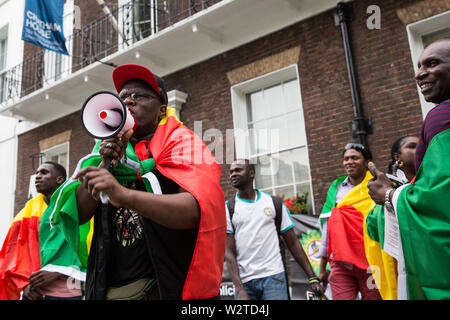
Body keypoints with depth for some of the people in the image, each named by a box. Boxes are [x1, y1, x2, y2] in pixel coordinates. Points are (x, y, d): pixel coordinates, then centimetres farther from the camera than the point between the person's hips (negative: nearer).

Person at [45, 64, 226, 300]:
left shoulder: (182, 143, -5)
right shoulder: (110, 150, 10)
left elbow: (199, 209, -23)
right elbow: (78, 214, 3)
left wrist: (124, 194, -36)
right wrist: (104, 166, -12)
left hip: (165, 286, -4)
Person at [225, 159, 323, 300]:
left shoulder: (274, 203, 7)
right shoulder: (227, 208, 3)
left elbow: (293, 243, 8)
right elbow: (229, 253, -2)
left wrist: (312, 278, 3)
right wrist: (240, 290, -13)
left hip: (273, 277, 0)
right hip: (243, 282, 0)